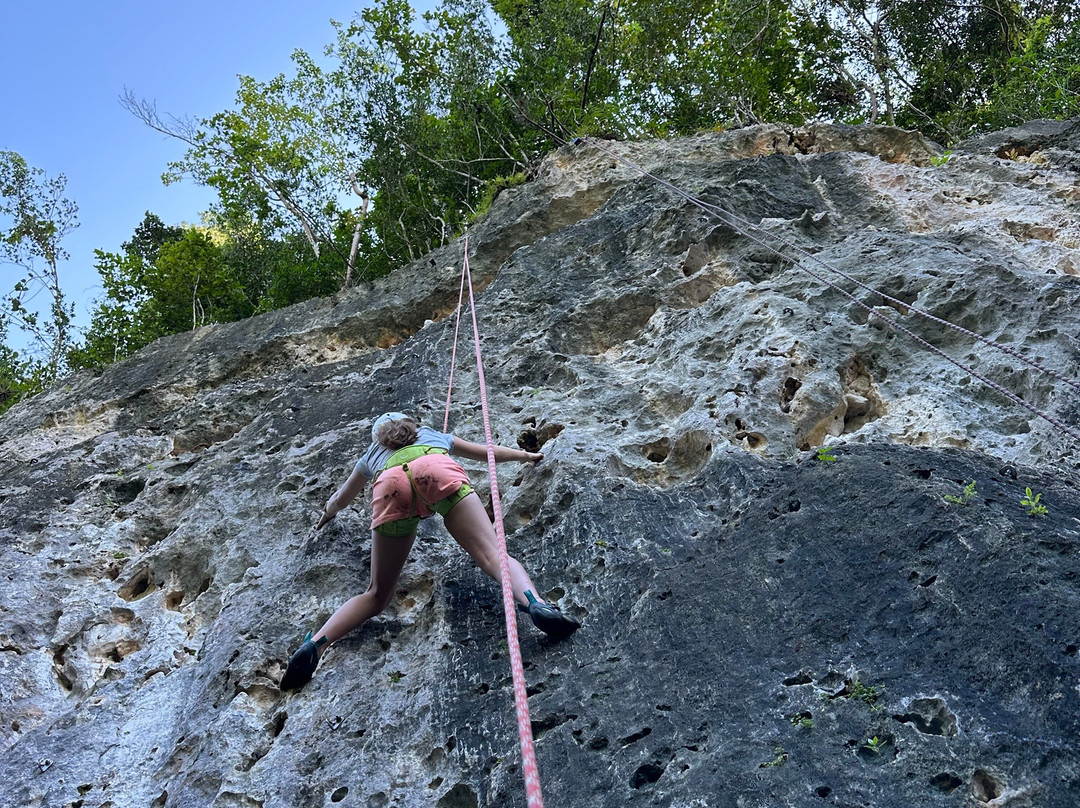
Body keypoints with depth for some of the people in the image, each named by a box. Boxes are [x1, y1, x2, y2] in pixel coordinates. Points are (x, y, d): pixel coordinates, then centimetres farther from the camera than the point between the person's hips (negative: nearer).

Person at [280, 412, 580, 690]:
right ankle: (534, 603, -42)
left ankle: (315, 643, -10)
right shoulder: (434, 435, 45)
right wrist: (525, 455, 73)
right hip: (438, 472, -1)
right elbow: (489, 452, 55)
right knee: (492, 554, -14)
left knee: (377, 595, 9)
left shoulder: (372, 455, 44)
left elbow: (337, 501, 59)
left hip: (390, 486, 1)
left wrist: (327, 514, 81)